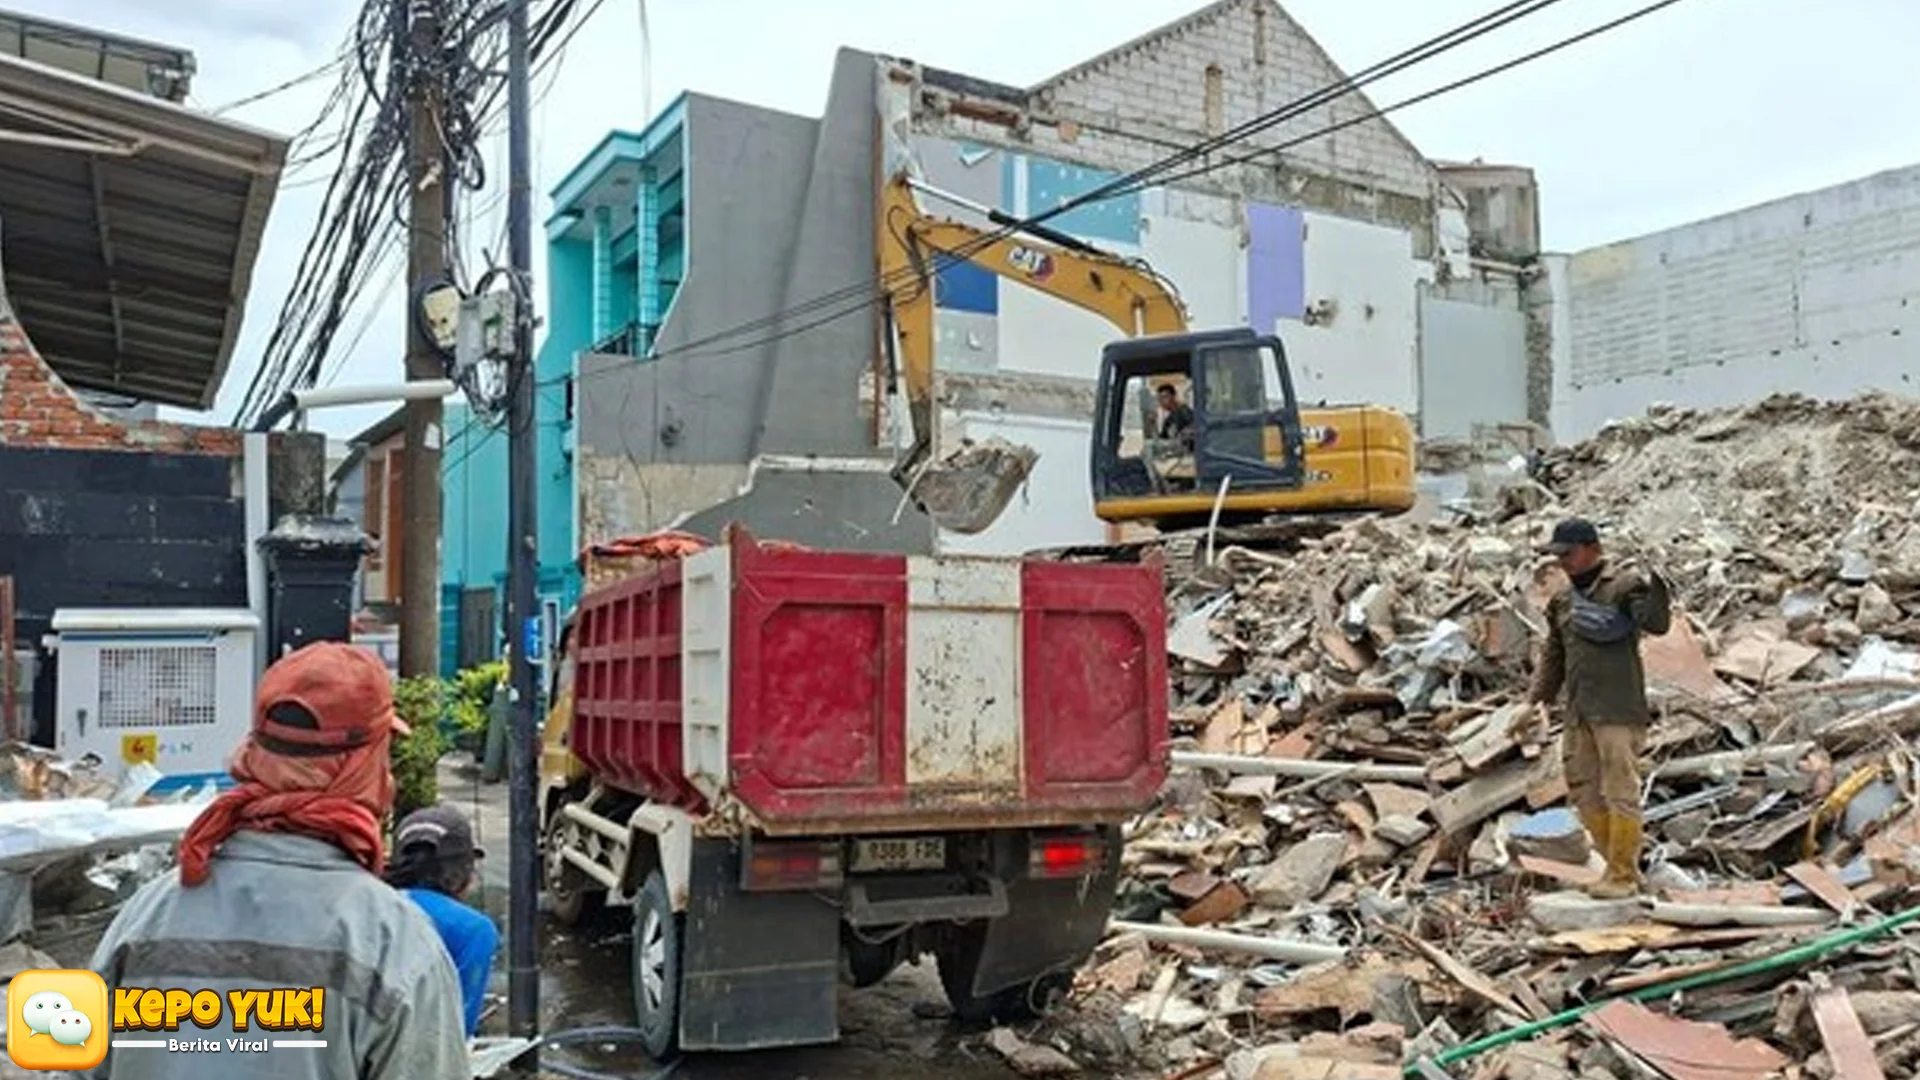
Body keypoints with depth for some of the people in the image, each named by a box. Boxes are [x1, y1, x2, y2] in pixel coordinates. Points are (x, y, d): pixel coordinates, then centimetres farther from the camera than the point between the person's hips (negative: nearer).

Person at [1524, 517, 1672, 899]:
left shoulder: (1624, 585, -5)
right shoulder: (1563, 600, 15)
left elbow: (1656, 624, -21)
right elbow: (1553, 656, 21)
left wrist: (1656, 591, -39)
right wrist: (1538, 700, 13)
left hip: (1618, 711, -7)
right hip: (1578, 712, 7)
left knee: (1620, 791, -4)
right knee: (1584, 793, 10)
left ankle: (1623, 874, 5)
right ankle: (1619, 866, 21)